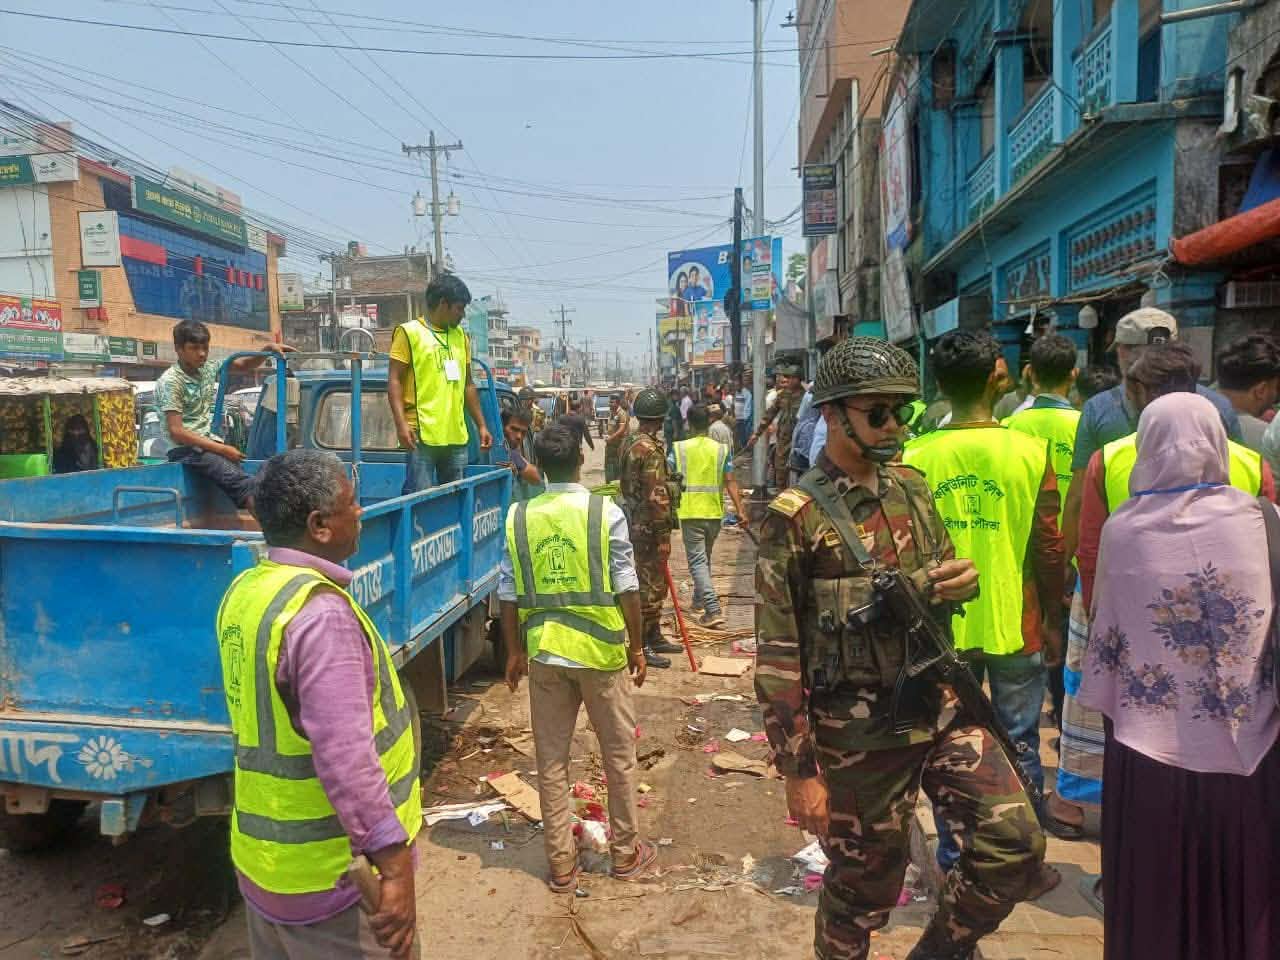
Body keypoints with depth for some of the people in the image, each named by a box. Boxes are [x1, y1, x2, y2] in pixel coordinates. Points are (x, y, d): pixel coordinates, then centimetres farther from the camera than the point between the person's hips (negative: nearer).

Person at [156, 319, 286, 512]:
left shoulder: (207, 369, 10)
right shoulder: (170, 382, -10)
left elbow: (244, 366, 22)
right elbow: (176, 431, -15)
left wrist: (268, 350, 3)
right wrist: (222, 449, -16)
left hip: (209, 443, 7)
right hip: (186, 450, -7)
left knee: (254, 480, -17)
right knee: (243, 484, -28)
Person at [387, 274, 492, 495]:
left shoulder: (460, 336, 19)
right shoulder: (409, 332, 1)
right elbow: (394, 380, -5)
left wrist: (481, 425, 18)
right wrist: (401, 423, -17)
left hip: (456, 436, 6)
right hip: (423, 434, -6)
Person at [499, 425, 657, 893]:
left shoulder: (519, 517, -2)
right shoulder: (605, 512, -10)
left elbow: (509, 595, 1)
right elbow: (627, 589, -8)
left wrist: (515, 652, 13)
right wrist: (636, 647, 4)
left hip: (543, 651, 2)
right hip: (599, 648, -2)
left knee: (551, 758, 13)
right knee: (619, 752, 15)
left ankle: (561, 864, 23)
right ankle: (625, 853, 28)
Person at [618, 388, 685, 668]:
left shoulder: (629, 443, 10)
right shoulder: (651, 449, -21)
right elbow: (656, 495, -23)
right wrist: (663, 536, -19)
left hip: (635, 521, 10)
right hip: (650, 527, -10)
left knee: (655, 583, 19)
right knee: (649, 585, -1)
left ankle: (654, 637, 29)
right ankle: (642, 646, 7)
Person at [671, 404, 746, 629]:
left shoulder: (678, 448, -4)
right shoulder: (722, 449, 0)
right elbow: (730, 482, -7)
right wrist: (740, 511, -6)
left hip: (690, 513, -3)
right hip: (714, 512, 3)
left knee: (697, 561, -3)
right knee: (705, 557, 22)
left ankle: (713, 610, -15)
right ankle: (699, 599, 38)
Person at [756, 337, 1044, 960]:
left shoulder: (911, 488, 6)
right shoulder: (797, 517, -14)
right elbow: (778, 657, -13)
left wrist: (959, 581, -6)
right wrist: (799, 770, -13)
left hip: (942, 709, 6)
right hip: (859, 737, -5)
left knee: (1016, 842, 2)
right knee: (863, 889, 11)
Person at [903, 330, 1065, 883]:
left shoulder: (915, 458, -8)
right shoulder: (1030, 453, -11)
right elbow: (1049, 548, -7)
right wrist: (1054, 621, 6)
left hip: (944, 628, 1)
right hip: (1015, 627, -1)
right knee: (1019, 744, 14)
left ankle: (955, 862, 26)